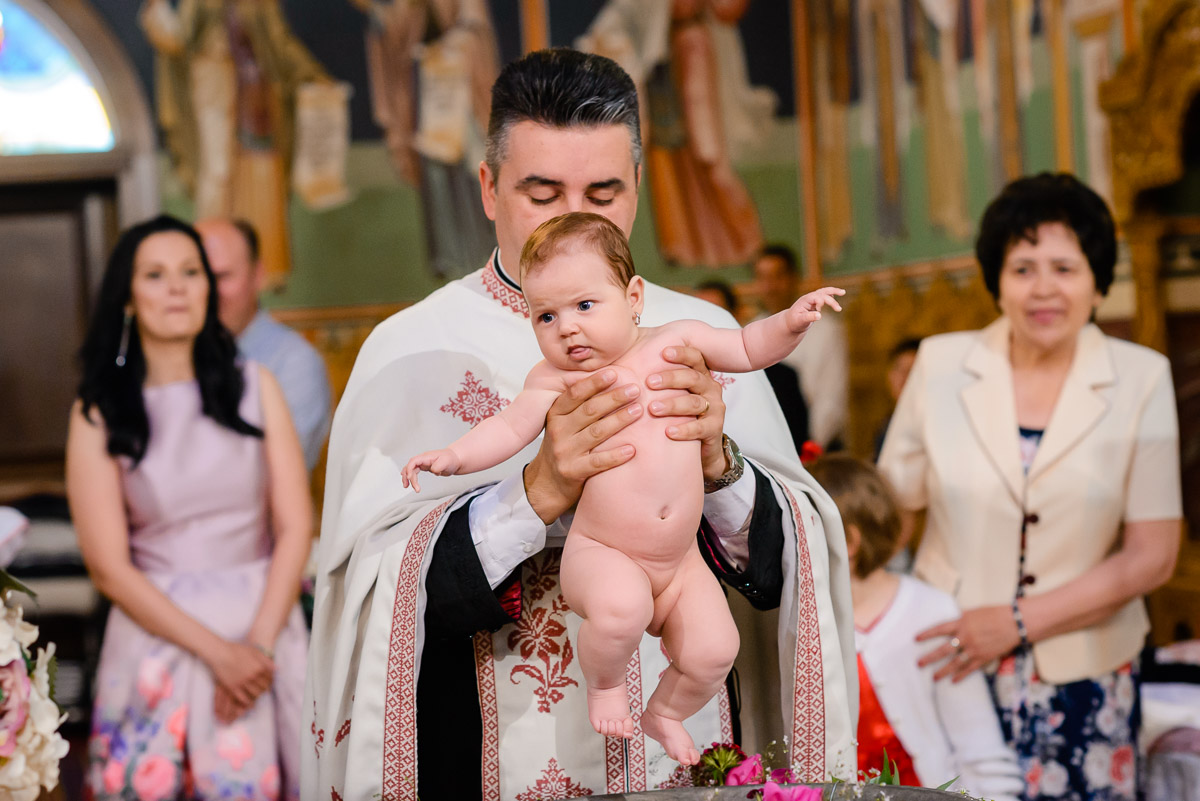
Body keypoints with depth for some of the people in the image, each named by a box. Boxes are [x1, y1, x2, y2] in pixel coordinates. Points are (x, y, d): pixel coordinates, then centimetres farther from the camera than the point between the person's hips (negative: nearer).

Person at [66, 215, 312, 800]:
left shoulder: (253, 387, 5)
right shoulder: (98, 415, -1)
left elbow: (295, 527, 2)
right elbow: (110, 568, -5)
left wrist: (259, 643, -10)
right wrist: (216, 651, -12)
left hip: (265, 624, 1)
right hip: (158, 630, -1)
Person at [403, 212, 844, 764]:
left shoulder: (673, 343, 2)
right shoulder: (555, 379, -4)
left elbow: (748, 350, 12)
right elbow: (509, 428, -4)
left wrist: (792, 320, -4)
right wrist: (454, 456, -19)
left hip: (680, 560, 4)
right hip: (600, 554, -3)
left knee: (714, 652, -8)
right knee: (621, 607, -34)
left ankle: (666, 713, 27)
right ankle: (602, 683, 1)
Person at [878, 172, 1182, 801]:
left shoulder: (1141, 378, -1)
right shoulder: (940, 364, 0)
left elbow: (1152, 556, -5)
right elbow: (891, 502, 8)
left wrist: (1020, 621, -12)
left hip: (1082, 676, 0)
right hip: (949, 665, 0)